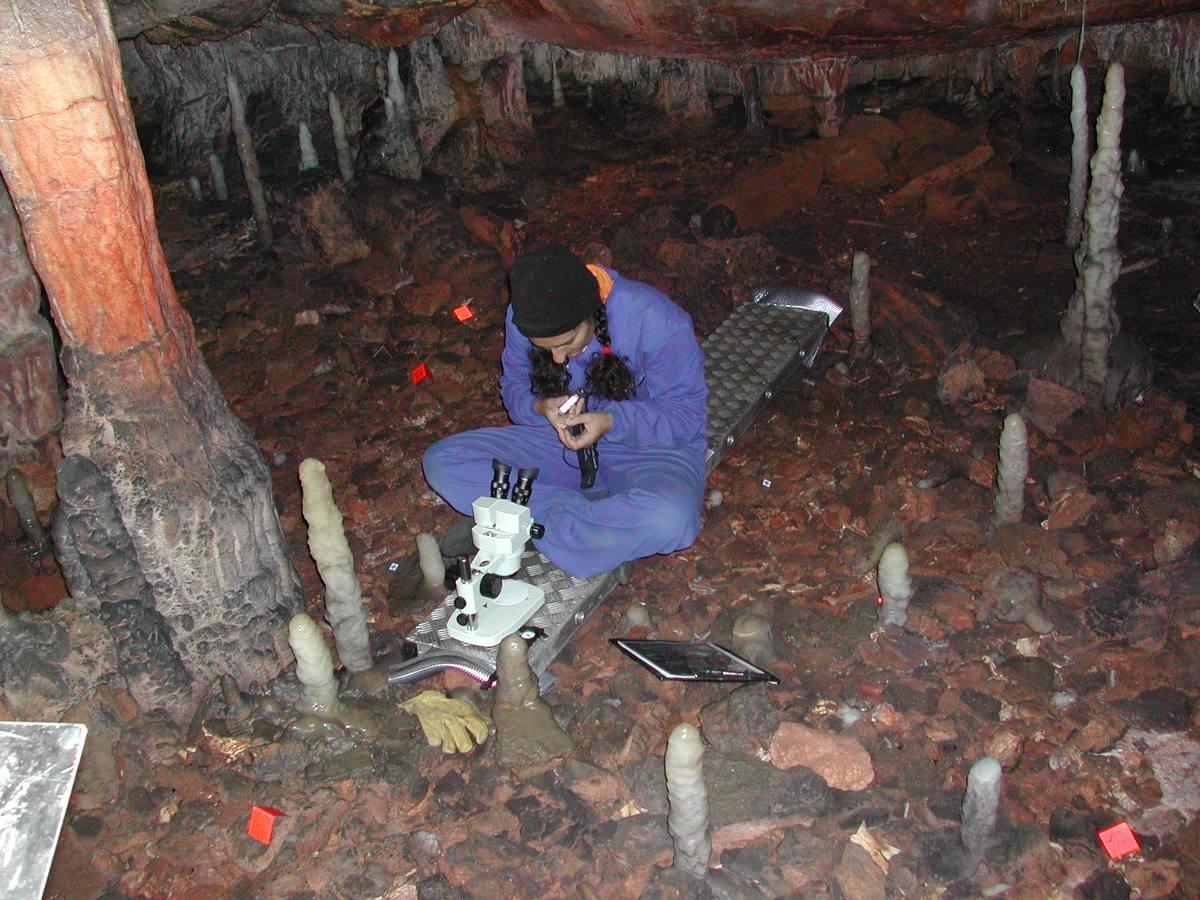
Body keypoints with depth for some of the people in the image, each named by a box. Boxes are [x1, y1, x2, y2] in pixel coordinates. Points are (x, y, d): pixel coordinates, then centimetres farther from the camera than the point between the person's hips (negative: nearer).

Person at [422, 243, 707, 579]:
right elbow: (514, 386, 5)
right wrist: (541, 408, -20)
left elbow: (688, 413, -16)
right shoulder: (523, 317, -11)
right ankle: (596, 511, -20)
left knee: (671, 519, -41)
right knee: (442, 462, -15)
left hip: (648, 450, -4)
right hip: (562, 442, 4)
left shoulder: (654, 319, -24)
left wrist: (611, 422, -31)